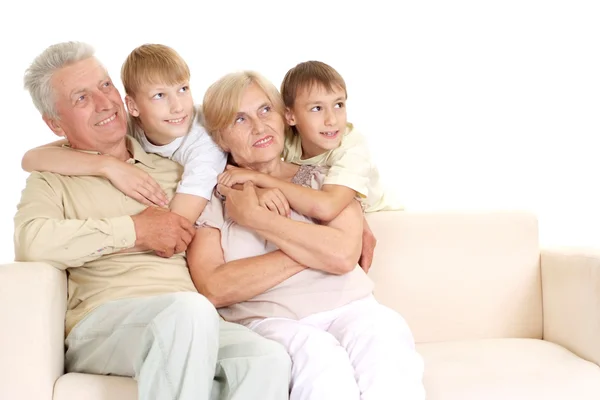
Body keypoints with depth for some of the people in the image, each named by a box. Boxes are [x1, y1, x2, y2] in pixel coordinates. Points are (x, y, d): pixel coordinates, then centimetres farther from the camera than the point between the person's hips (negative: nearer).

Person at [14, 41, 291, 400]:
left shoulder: (172, 168, 26)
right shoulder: (53, 182, 14)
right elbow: (32, 243, -8)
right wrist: (135, 230, -5)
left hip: (192, 327, 3)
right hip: (102, 321, -3)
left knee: (269, 360, -29)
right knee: (190, 311, -36)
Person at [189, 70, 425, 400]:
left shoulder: (326, 179, 16)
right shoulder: (212, 197, 10)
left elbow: (343, 255, -4)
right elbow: (212, 290, -6)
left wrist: (254, 217, -3)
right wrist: (311, 249, -6)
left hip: (348, 309, 3)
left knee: (383, 333, -32)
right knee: (317, 356, -35)